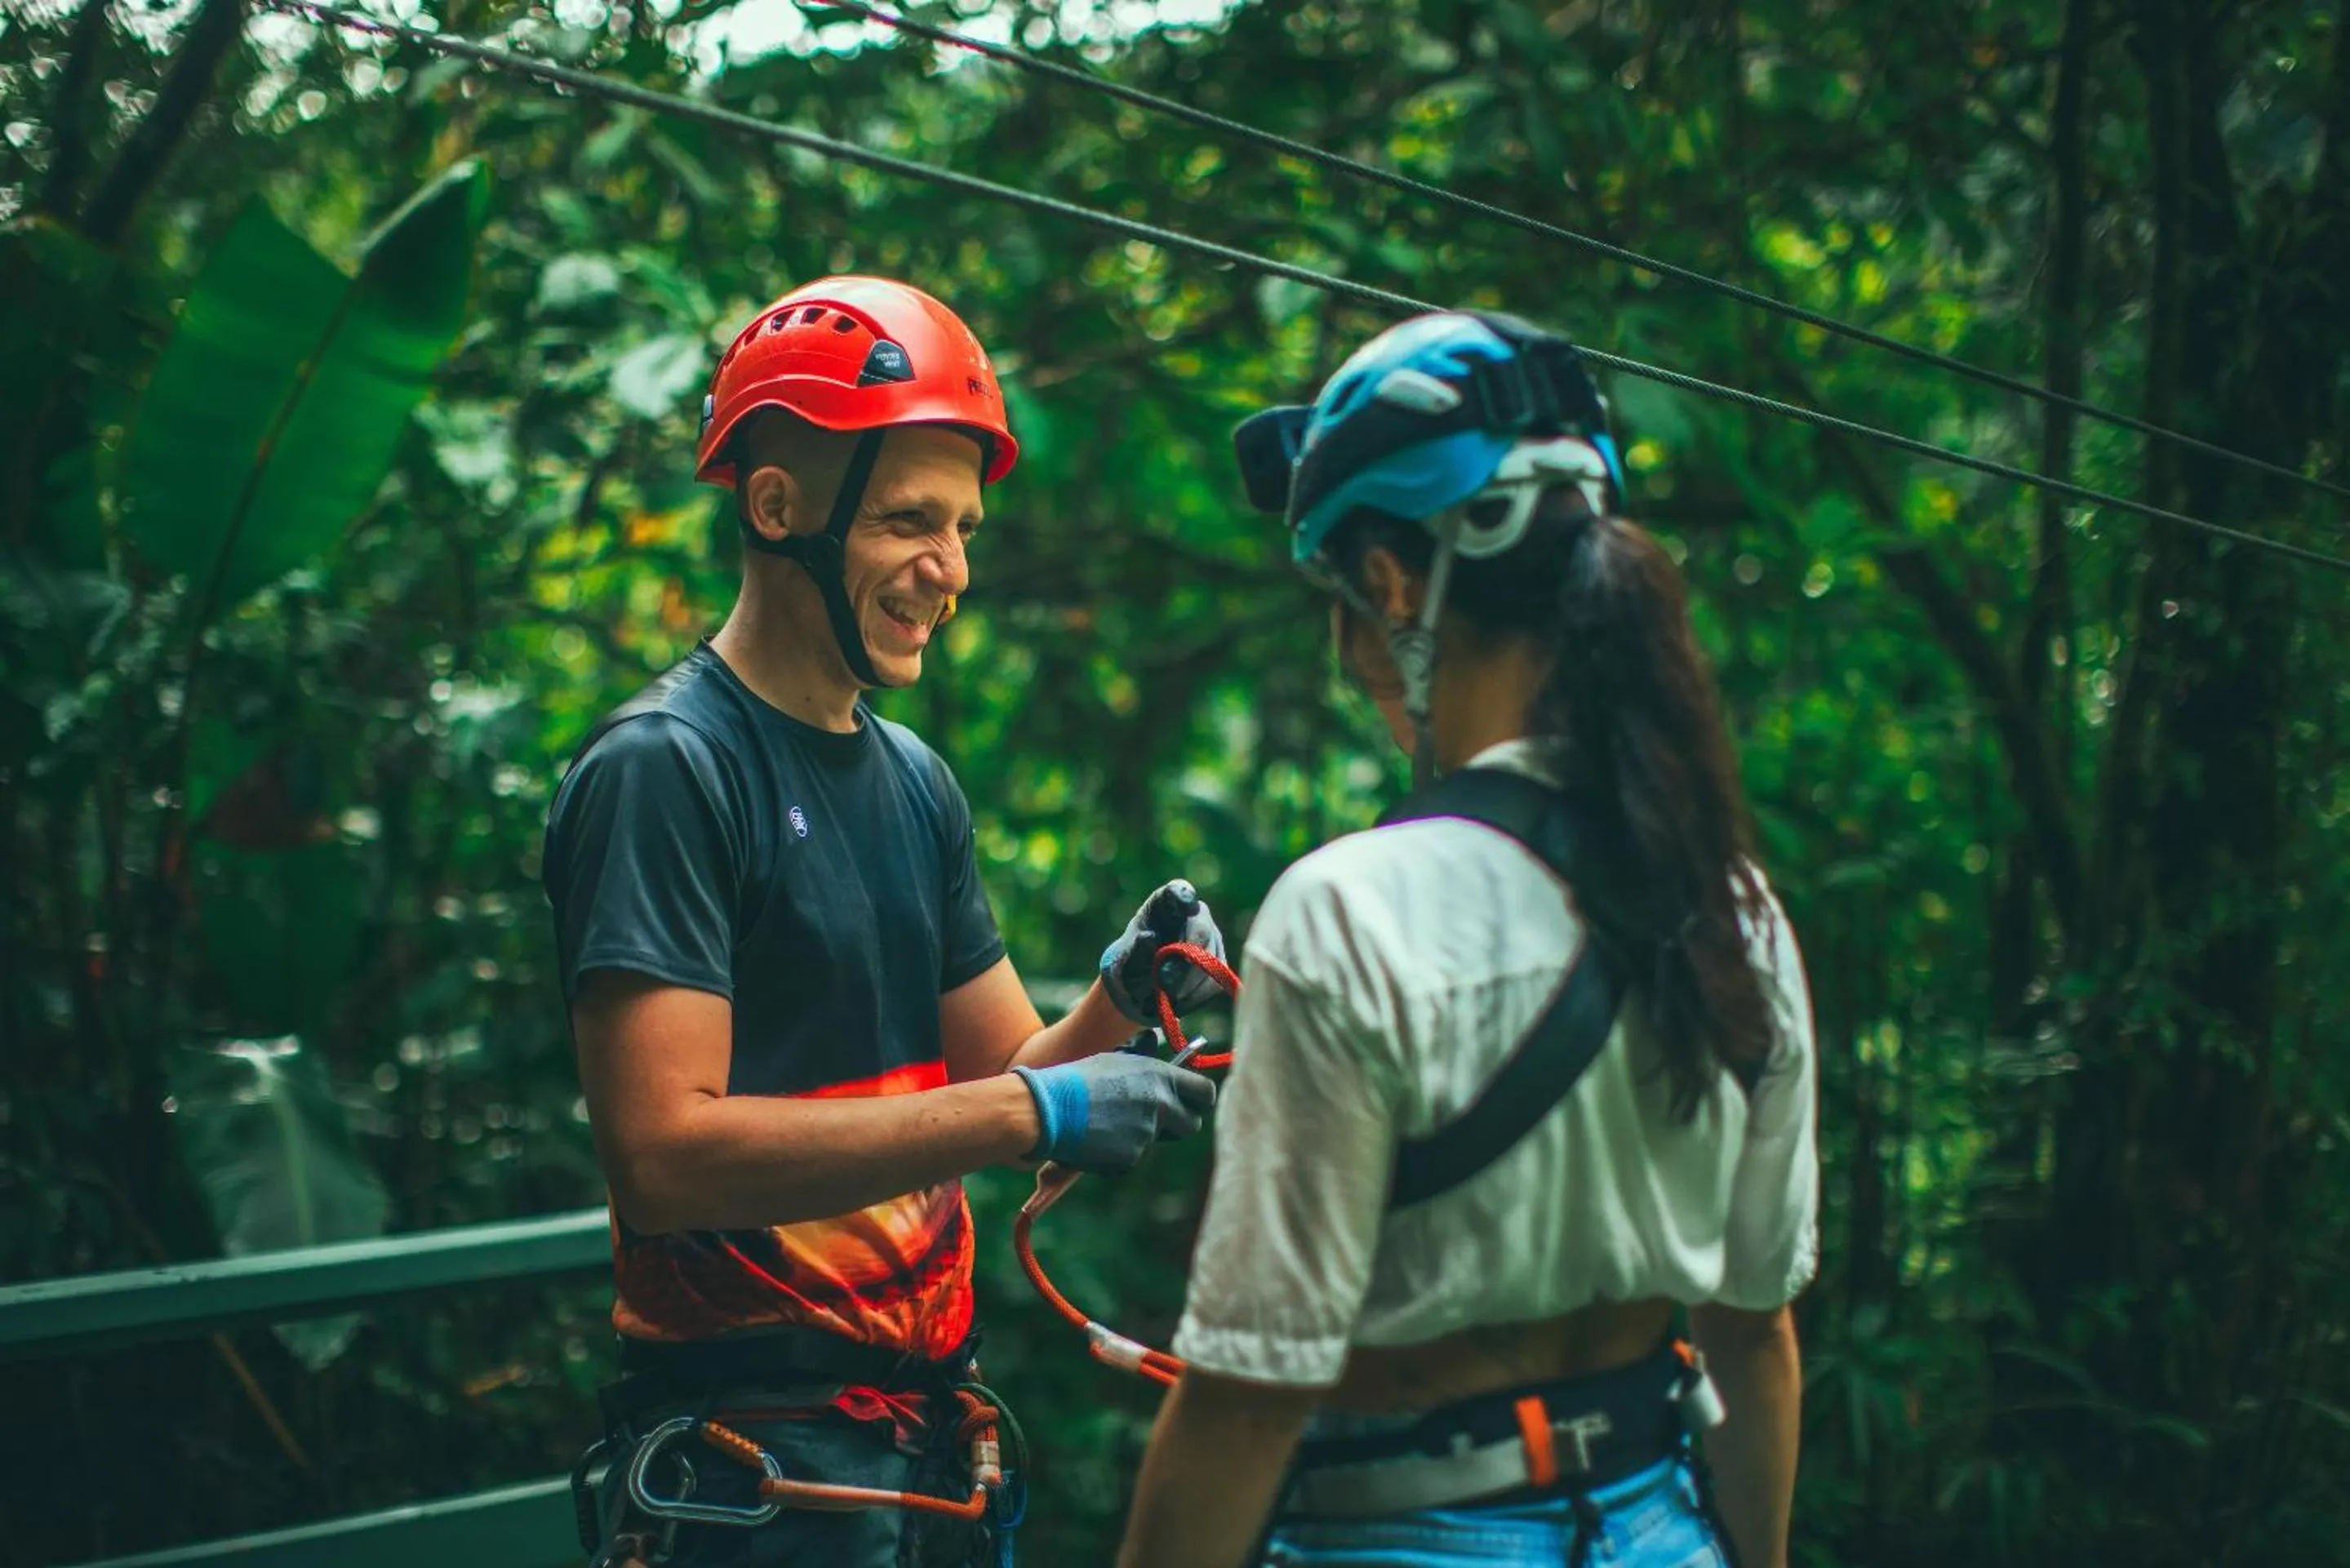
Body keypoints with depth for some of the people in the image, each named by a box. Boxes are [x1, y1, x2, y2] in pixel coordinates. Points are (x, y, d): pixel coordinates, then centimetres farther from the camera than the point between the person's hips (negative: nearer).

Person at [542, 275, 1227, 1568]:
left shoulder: (918, 781, 12)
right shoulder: (663, 768, -13)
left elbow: (1001, 1073, 12)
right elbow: (664, 1150, -23)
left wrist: (1117, 1002, -9)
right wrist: (1030, 1113, -24)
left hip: (926, 1430, 7)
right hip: (752, 1459, -7)